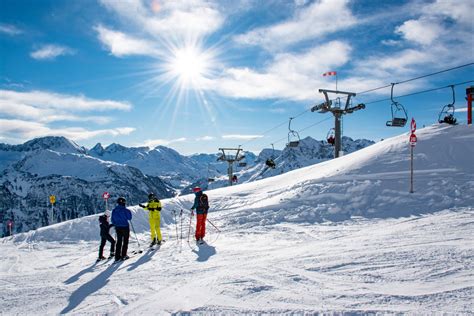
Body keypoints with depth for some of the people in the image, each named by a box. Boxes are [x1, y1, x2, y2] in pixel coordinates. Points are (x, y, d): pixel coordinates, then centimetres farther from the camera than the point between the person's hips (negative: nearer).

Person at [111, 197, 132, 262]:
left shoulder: (114, 210, 2)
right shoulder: (125, 210, -14)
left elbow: (113, 220, 7)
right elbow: (129, 218, -9)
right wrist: (129, 212, 7)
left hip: (118, 228, 5)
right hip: (125, 227, -5)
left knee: (119, 241, 12)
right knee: (125, 241, 6)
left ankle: (117, 256, 11)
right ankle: (123, 255, 3)